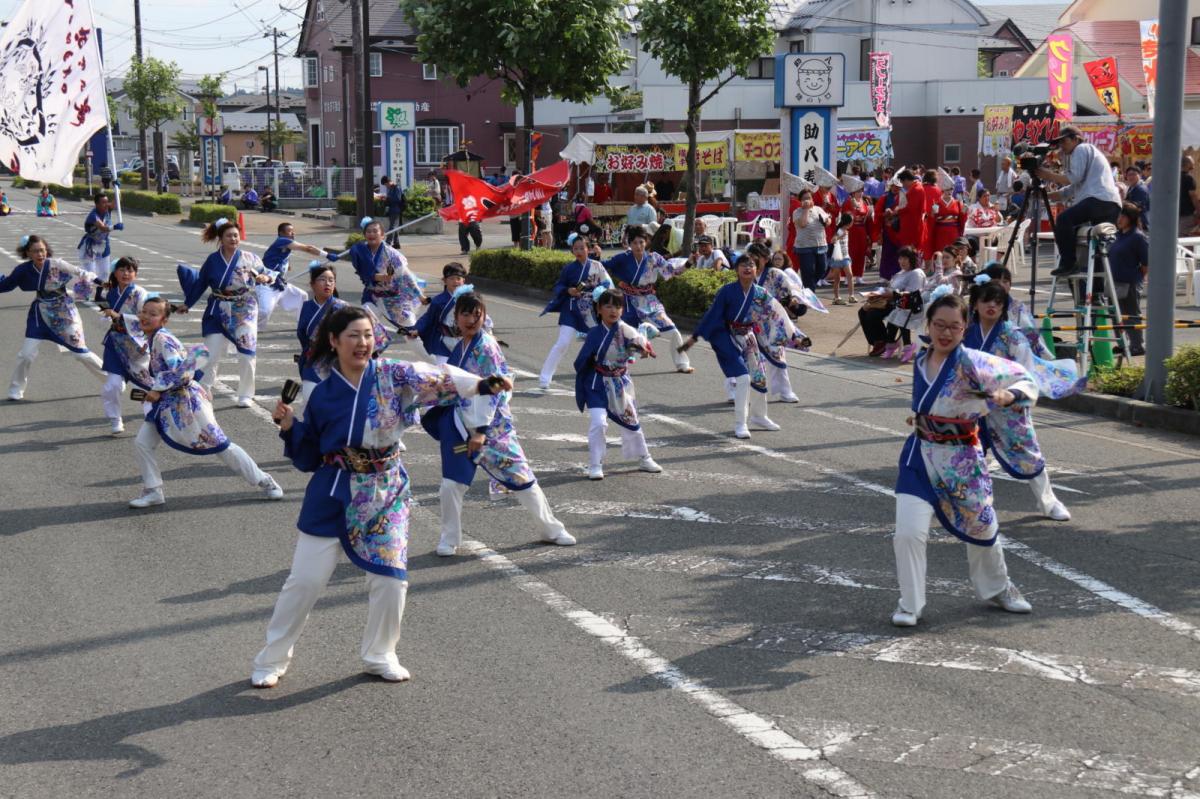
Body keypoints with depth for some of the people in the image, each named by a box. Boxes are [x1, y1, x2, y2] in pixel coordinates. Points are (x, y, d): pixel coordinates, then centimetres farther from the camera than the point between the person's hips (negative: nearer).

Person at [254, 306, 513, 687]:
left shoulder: (391, 376, -5)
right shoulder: (323, 393, -1)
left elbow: (435, 379, -24)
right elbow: (308, 457, 8)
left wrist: (481, 383, -40)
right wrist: (290, 428, -10)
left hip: (384, 492, 0)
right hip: (331, 493, 0)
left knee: (390, 578, 0)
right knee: (305, 580, 3)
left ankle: (380, 655, 25)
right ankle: (271, 660, 21)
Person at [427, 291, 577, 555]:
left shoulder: (486, 346, -14)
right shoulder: (459, 348, 7)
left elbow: (491, 389, -18)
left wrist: (480, 429, -20)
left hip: (490, 424, -5)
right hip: (461, 424, 5)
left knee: (520, 475, 4)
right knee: (452, 483, -1)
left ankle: (552, 530, 20)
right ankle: (449, 538, 18)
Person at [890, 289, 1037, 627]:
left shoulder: (972, 363, -17)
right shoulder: (921, 363, 1)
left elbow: (1026, 382, -17)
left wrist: (1009, 396, -33)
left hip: (960, 458, -3)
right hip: (921, 455, 3)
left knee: (981, 526, 18)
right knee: (909, 533, -11)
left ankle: (997, 588, 46)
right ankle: (910, 603, 8)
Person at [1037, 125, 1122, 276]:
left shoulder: (1081, 149, 6)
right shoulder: (1090, 151, 36)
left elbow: (1074, 178, -9)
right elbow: (1073, 188, 32)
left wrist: (1050, 175, 0)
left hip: (1099, 200, -11)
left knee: (1063, 219, -24)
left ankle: (1067, 264, -28)